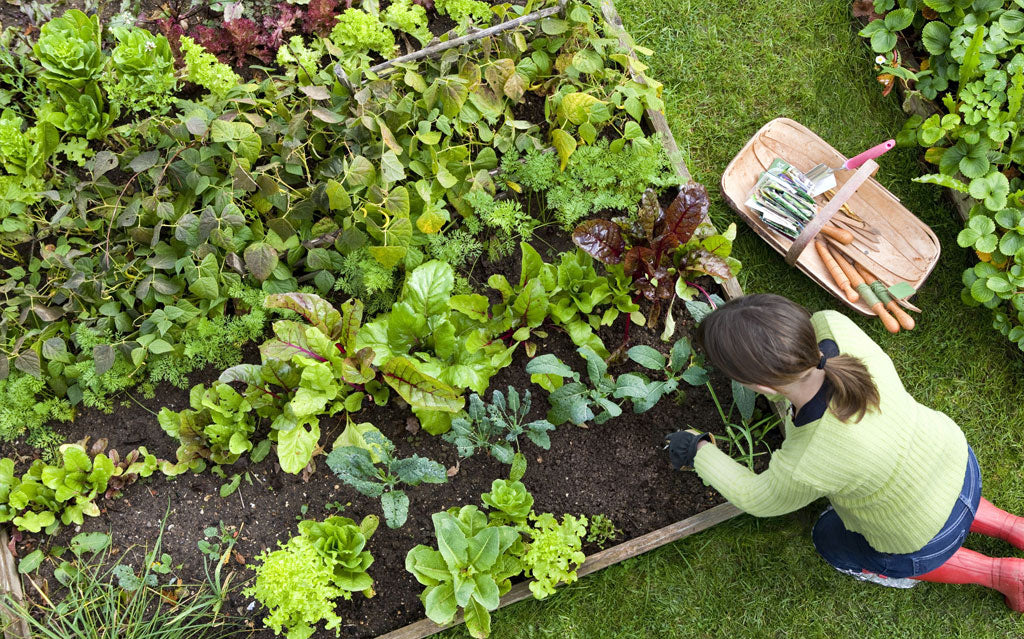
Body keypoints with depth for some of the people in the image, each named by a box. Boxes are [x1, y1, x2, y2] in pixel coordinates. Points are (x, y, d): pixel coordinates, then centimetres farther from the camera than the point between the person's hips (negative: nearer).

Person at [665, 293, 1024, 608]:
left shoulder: (805, 469, -43)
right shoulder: (836, 329, -32)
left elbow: (760, 500, -17)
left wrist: (699, 453, -4)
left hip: (926, 540, -5)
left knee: (833, 541, 27)